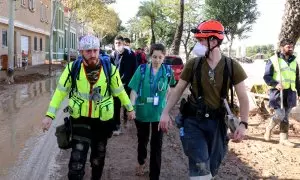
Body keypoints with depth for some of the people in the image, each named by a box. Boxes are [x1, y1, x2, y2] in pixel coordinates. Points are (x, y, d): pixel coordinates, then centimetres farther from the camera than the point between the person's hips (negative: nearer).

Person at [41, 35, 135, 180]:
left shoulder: (110, 68, -11)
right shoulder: (73, 68, -12)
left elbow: (119, 91, 3)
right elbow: (60, 91, -7)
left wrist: (130, 108, 11)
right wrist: (50, 115, -13)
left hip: (102, 119, 1)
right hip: (80, 117, -1)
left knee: (99, 154, 18)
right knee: (77, 157, -7)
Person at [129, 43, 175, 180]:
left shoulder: (167, 71, -6)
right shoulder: (142, 69, -12)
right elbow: (134, 90, -13)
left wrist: (165, 104, 11)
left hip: (159, 113, 0)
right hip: (142, 111, 0)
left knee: (157, 144, 4)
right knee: (142, 140, 20)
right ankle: (141, 162, 49)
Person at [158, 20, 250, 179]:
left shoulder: (232, 67, -7)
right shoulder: (193, 64, -5)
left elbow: (243, 97, -3)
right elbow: (178, 90, 3)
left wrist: (243, 124, -13)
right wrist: (165, 112, -5)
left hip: (216, 122, 1)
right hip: (193, 121, -1)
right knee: (200, 166, -12)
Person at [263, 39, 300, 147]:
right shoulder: (273, 60, -4)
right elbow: (266, 76, -6)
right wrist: (275, 84, -22)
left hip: (290, 93, 5)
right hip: (278, 92, -5)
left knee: (285, 116, 8)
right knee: (280, 115, -11)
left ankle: (283, 138, 15)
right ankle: (269, 128, 17)